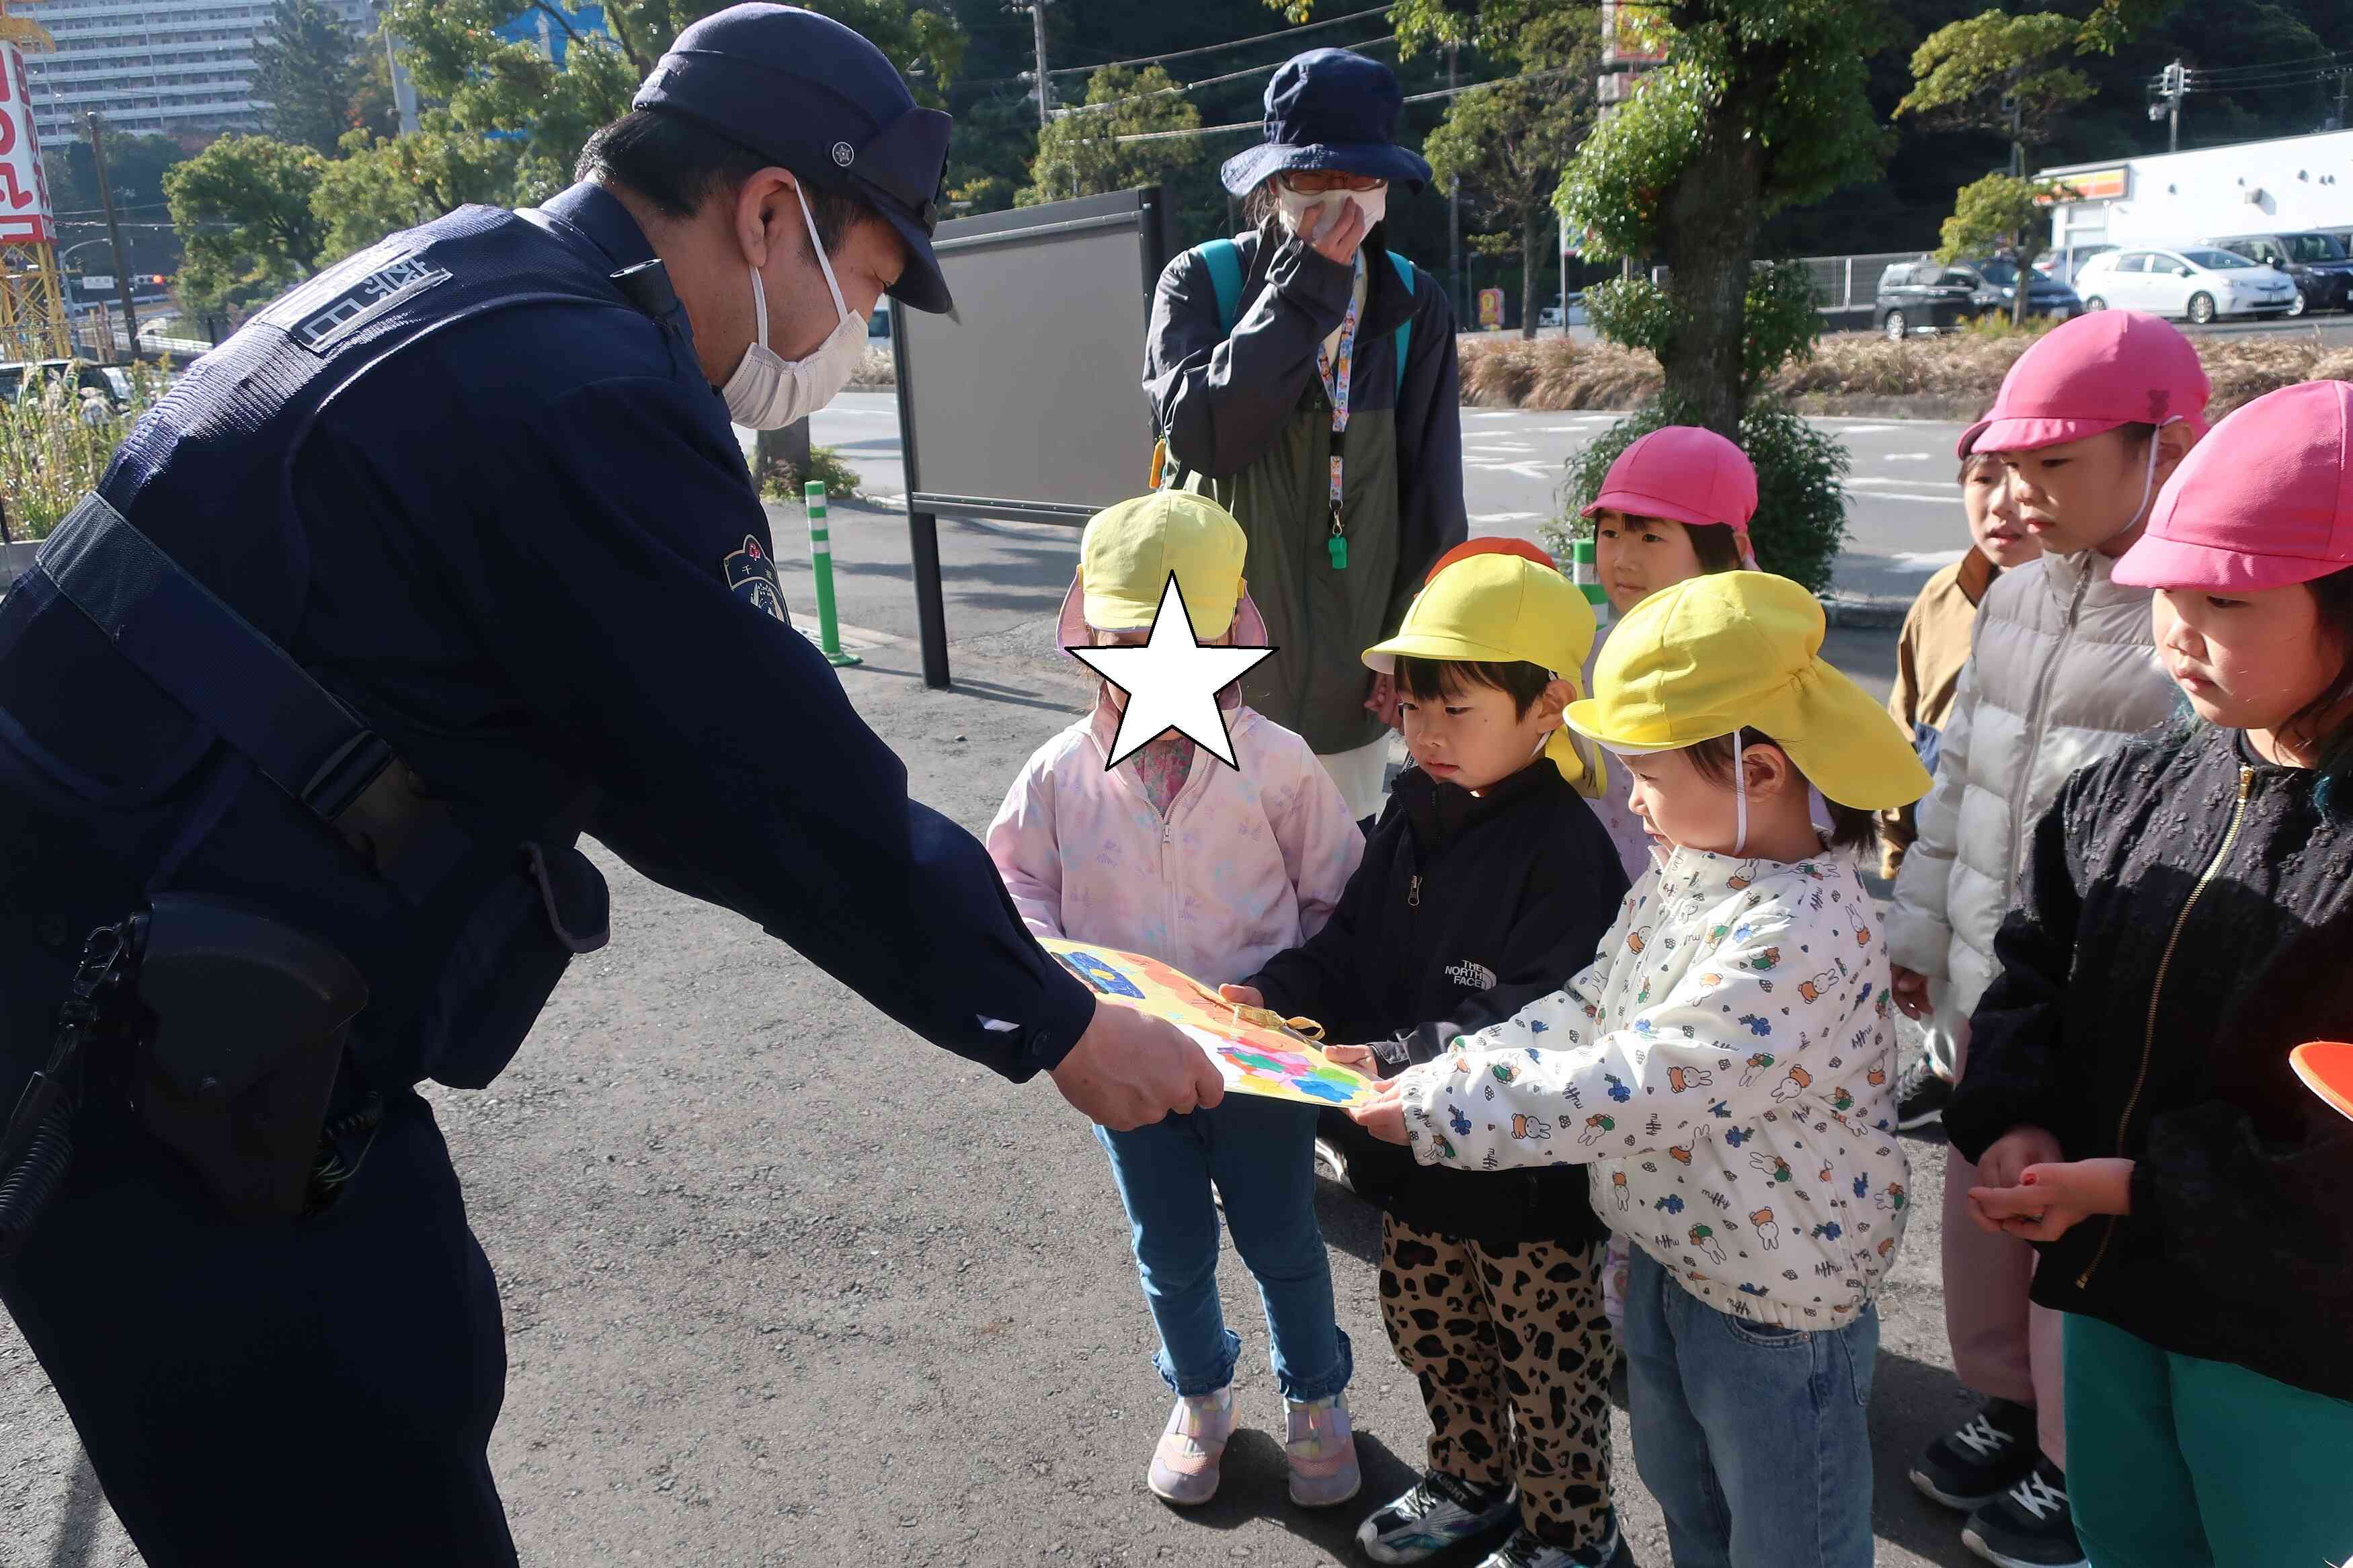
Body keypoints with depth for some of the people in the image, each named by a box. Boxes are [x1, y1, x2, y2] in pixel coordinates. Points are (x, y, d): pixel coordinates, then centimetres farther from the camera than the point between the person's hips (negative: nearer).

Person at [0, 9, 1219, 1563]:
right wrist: (1062, 1029, -6)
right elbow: (790, 787, -19)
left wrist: (926, 884, 17)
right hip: (152, 1084, -10)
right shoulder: (587, 399, -22)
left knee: (427, 1373, 22)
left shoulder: (463, 278, 10)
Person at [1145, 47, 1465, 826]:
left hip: (1351, 669, 2)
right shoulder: (1200, 283, -5)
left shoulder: (1416, 306, 2)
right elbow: (1200, 433, -22)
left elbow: (1431, 490, 6)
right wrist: (1304, 290, -19)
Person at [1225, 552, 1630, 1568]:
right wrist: (1269, 993, -10)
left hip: (1528, 1169, -7)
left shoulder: (1564, 847, -24)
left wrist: (1393, 1061, -37)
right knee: (1429, 1331, 25)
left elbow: (1532, 1022, -30)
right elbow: (1351, 945, 6)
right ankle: (1469, 1482, 51)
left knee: (1546, 1358, 15)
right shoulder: (1412, 812, 1)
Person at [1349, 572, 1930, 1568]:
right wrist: (1434, 1075, -11)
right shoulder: (1689, 870, -4)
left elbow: (1639, 1090, -36)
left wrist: (1432, 1112, -32)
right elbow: (1583, 1009, 1)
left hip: (1776, 1303, -8)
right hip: (1667, 1254, 8)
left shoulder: (1800, 932, -33)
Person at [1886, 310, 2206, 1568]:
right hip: (1993, 989, 7)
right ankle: (2007, 1403, 45)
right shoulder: (2016, 599, 6)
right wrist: (1915, 930, 16)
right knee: (1982, 1206, 21)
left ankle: (2079, 1463, 34)